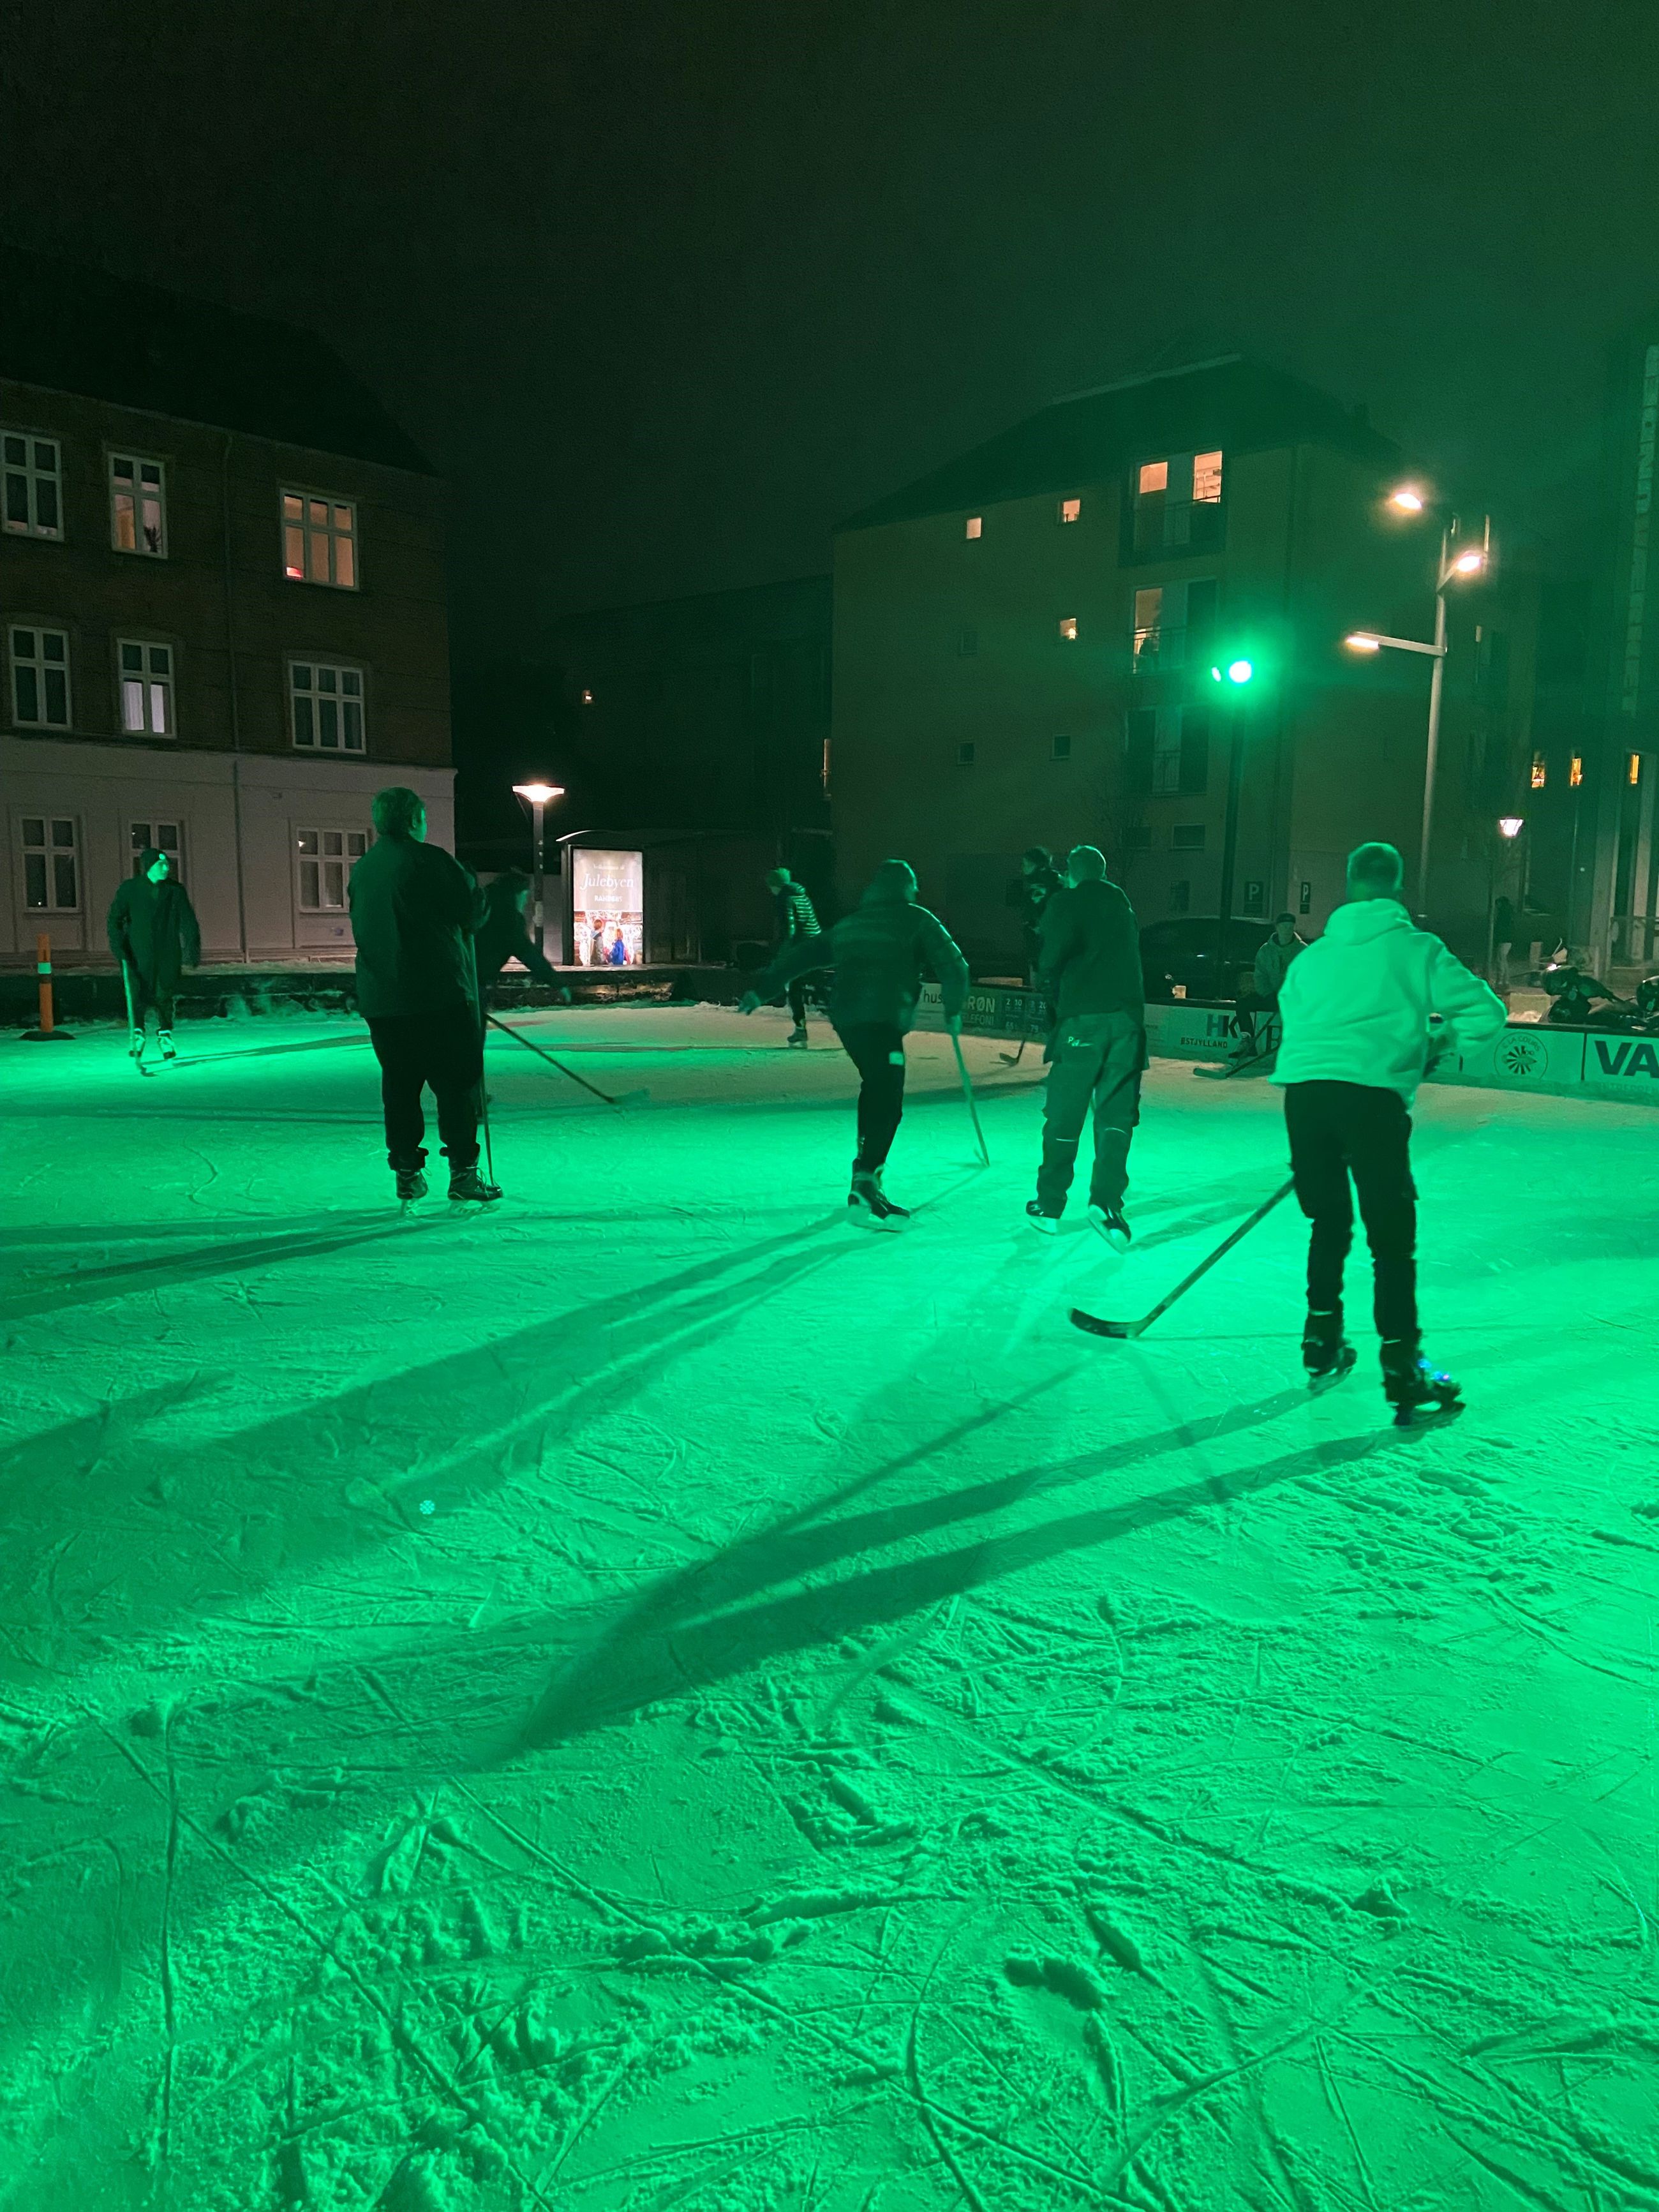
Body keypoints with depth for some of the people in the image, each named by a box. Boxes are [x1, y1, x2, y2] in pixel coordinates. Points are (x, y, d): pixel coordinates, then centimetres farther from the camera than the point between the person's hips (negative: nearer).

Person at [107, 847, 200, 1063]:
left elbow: (188, 922, 3)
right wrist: (118, 945, -10)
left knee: (165, 995, 2)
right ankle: (138, 1033, 12)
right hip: (139, 953, -1)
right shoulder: (130, 889, 1)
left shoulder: (176, 890, 3)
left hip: (168, 954, 1)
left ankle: (165, 1036, 20)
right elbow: (115, 918, 1)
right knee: (140, 994, -7)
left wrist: (192, 950, -6)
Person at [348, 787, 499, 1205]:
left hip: (379, 999, 6)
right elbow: (472, 912, -6)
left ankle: (407, 1174, 15)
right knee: (456, 1083, 0)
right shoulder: (428, 860, -9)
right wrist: (480, 896, 15)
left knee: (399, 1087, 11)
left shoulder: (361, 870, 11)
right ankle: (463, 1172, -2)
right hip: (439, 994, -6)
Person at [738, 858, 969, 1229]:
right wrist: (953, 1012, 17)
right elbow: (954, 967, 2)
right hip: (882, 1019, -7)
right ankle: (863, 1191, -22)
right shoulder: (917, 919, 6)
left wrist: (762, 989, 31)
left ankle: (868, 1165, 29)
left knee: (877, 1090, 24)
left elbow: (802, 953, 25)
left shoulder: (851, 923, 22)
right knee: (887, 1103, -11)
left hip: (844, 1017, 7)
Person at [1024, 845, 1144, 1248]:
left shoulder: (1065, 902, 2)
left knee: (1064, 1116, 6)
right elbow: (1131, 957, 15)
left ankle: (1049, 1206, 17)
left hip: (1083, 1016, -4)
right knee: (1117, 1113, 5)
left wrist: (1050, 984, 6)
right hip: (1127, 1015, 4)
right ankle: (1106, 1200, -11)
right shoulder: (1123, 905, 19)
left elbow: (1056, 949, -11)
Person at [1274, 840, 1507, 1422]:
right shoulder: (1416, 948, 11)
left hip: (1303, 1089, 4)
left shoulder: (1313, 953, 22)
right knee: (1391, 1235, 1)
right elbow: (1487, 1012, 7)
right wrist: (1441, 1042, 26)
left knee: (1329, 1220, 21)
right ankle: (1402, 1371, 1)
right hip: (1372, 1094, -4)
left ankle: (1322, 1342, 28)